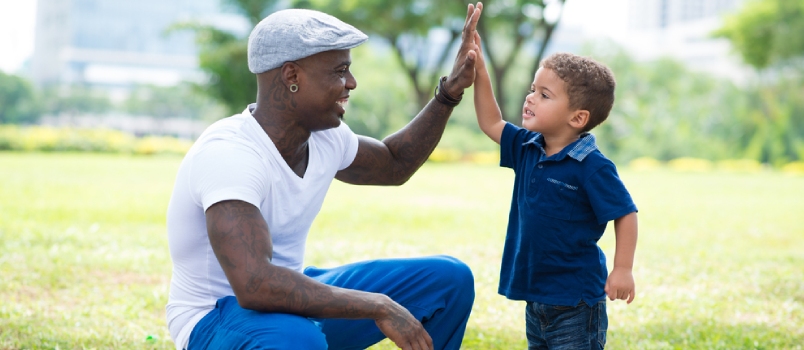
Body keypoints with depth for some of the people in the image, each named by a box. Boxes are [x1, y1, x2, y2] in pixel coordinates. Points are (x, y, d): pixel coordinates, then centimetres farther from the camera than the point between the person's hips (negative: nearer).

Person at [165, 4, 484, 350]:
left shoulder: (325, 137, -3)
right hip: (216, 321, -8)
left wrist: (450, 92, 7)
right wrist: (379, 307, -34)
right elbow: (254, 286, -40)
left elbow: (395, 165, 19)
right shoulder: (228, 154, -29)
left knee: (448, 279, 3)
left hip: (292, 299, 8)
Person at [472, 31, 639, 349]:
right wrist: (479, 72, 5)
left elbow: (625, 214, -13)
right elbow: (491, 123, 14)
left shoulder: (592, 166, -18)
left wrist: (623, 270, -17)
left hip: (575, 301, -8)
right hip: (535, 295, 8)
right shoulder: (527, 149, 4)